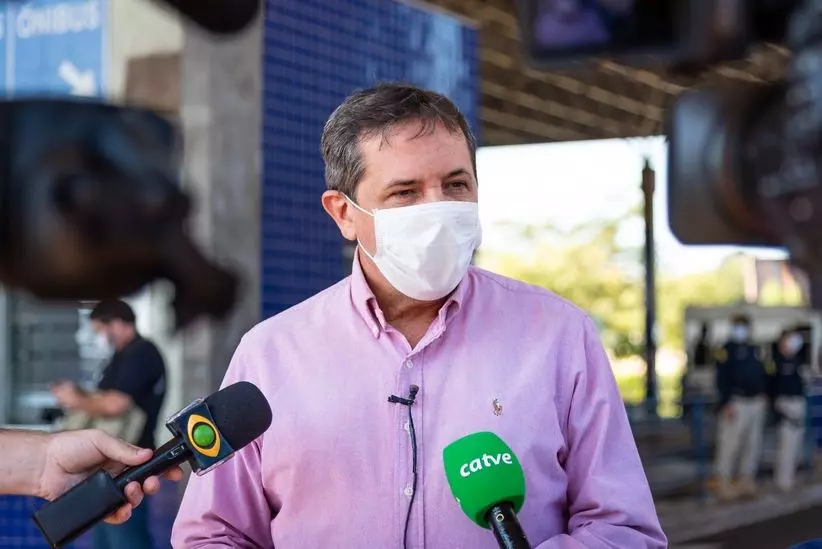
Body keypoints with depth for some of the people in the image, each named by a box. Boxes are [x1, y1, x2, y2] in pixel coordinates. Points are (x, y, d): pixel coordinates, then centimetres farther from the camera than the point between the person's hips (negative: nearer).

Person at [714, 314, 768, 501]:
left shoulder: (755, 350, 17)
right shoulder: (726, 351, -4)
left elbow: (763, 374, 24)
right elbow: (721, 379, -11)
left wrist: (764, 395, 13)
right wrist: (726, 403, -17)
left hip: (757, 403, 7)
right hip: (736, 403, -7)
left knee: (753, 444, 10)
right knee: (730, 444, -7)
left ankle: (747, 480, 19)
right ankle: (724, 483, -1)